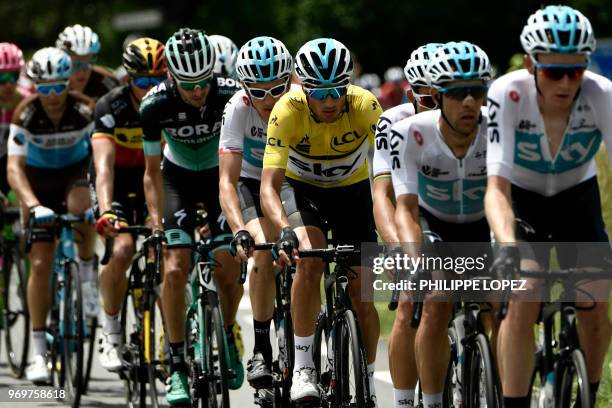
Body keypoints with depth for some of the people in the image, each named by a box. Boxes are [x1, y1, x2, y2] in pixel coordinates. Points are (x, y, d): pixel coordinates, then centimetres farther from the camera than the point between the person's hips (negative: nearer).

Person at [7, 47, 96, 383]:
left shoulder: (84, 112, -24)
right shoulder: (26, 115, -24)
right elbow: (14, 167, -30)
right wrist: (33, 205, -44)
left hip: (76, 172, 0)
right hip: (39, 181, 0)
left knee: (80, 206, -38)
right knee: (40, 264, -7)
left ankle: (87, 269, -9)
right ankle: (39, 351, -1)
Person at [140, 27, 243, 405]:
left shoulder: (231, 95, -28)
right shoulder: (155, 105, -25)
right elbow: (152, 171, -14)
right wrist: (156, 220, -24)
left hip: (220, 176, 0)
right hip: (178, 178, 0)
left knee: (228, 272, -12)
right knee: (175, 269, -18)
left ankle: (228, 333, 18)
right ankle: (177, 366, -9)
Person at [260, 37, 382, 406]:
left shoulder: (365, 106, -30)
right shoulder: (288, 110, -32)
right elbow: (268, 186, -36)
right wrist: (285, 230, -53)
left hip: (352, 188, 1)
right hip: (301, 185, -1)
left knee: (363, 295, -5)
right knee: (310, 257, -31)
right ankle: (303, 366, -22)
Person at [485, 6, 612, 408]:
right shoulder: (508, 95, -32)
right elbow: (497, 187, -37)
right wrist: (508, 245, -54)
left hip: (577, 196, 2)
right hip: (523, 197, -2)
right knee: (523, 303, -22)